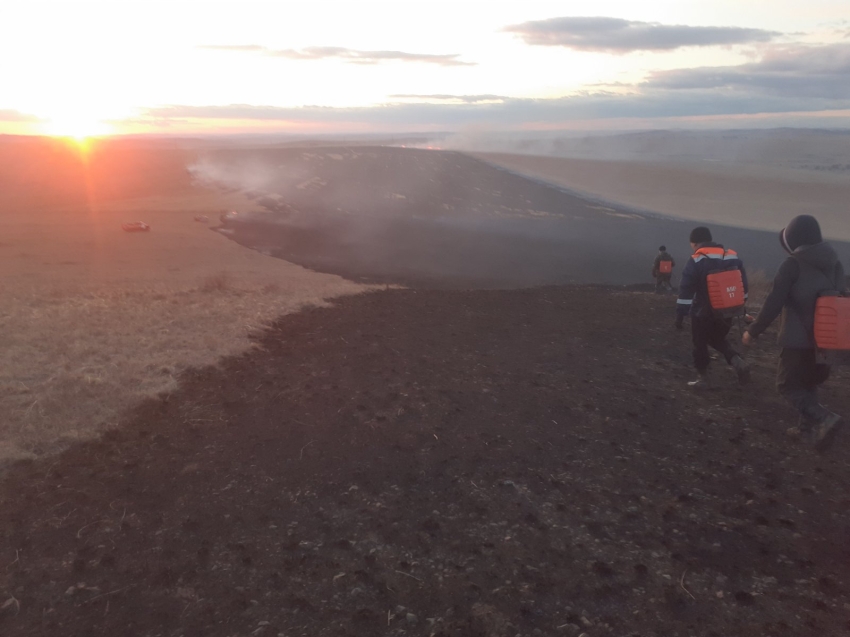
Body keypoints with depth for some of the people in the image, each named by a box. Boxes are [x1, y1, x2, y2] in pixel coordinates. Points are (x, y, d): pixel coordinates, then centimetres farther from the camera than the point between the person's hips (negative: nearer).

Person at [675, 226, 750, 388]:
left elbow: (686, 291, -15)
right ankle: (738, 362, 4)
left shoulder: (696, 261, -12)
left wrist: (680, 315, -11)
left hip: (703, 312, -5)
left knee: (700, 344, 10)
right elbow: (742, 286, 11)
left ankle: (703, 378, 17)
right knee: (718, 339, 25)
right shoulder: (733, 257, 5)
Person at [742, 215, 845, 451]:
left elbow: (773, 303, -17)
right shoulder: (835, 264, 6)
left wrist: (753, 331, -6)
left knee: (788, 386, 5)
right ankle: (809, 428, 24)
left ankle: (823, 418, -15)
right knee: (808, 384, 22)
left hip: (799, 340, -7)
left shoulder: (793, 265, -14)